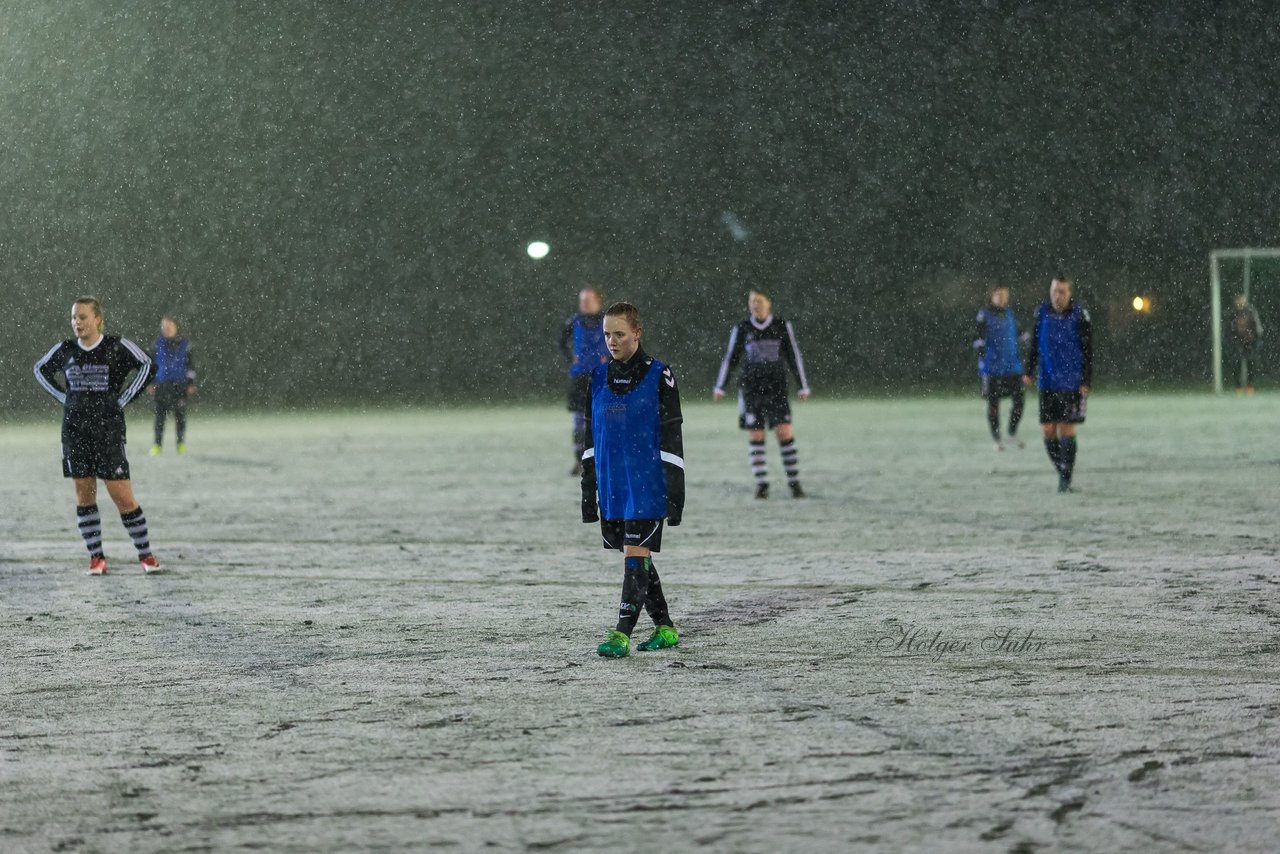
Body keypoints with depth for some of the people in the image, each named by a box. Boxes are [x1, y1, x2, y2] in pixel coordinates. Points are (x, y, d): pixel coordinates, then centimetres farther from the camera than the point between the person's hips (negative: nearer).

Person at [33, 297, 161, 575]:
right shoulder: (65, 350, 6)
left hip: (108, 427, -4)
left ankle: (145, 554, 5)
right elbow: (41, 370, 22)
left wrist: (123, 399, -7)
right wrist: (64, 398, 9)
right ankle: (96, 557, 11)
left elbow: (146, 365, -4)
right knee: (84, 494, 4)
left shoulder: (117, 346, -5)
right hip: (74, 430, 4)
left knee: (123, 496, -6)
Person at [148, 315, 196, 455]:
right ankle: (157, 444, 3)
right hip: (162, 384, 1)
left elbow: (191, 365, 9)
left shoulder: (184, 345, 5)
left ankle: (181, 443, 10)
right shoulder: (158, 345, 7)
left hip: (180, 384, 0)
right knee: (160, 414, -2)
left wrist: (191, 383, 4)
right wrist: (150, 382, 7)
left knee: (180, 414, 1)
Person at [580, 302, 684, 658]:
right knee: (633, 558, 10)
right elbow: (590, 438, 15)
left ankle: (622, 635, -13)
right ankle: (665, 628, 22)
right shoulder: (598, 377, 9)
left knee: (635, 555, -11)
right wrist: (588, 491, 13)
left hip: (647, 484, -6)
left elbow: (671, 438, -5)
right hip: (611, 487, 6)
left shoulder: (658, 376, -5)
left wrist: (676, 493, -8)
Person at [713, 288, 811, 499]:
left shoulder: (783, 326, 2)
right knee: (755, 436, -2)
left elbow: (794, 357, 5)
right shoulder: (741, 329, 4)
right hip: (751, 387, 1)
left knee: (785, 433, -10)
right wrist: (720, 387, 3)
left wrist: (804, 387, 3)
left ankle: (794, 483, -3)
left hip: (777, 388, -1)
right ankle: (761, 485, 3)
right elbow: (730, 359, 9)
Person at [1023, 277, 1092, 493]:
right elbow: (1035, 345, 14)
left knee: (1067, 431, -5)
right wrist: (1029, 372, 8)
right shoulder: (1042, 313, 4)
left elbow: (1088, 351, -4)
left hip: (1072, 384, -4)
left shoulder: (1079, 315, -6)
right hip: (1048, 384, 4)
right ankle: (1062, 472, 19)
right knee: (1048, 431, 2)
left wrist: (1086, 382, -8)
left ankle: (1065, 480, 3)